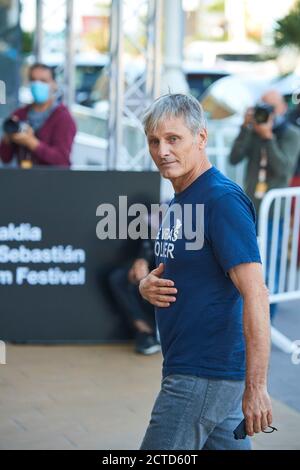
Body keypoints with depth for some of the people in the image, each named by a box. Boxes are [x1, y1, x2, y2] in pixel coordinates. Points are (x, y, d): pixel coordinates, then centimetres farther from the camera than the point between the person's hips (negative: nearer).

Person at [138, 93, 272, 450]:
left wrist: (255, 387, -26)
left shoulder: (223, 200, -16)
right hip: (184, 369, 9)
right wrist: (147, 285, 1)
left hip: (204, 376, -9)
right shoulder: (177, 202, 14)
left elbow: (255, 294, -22)